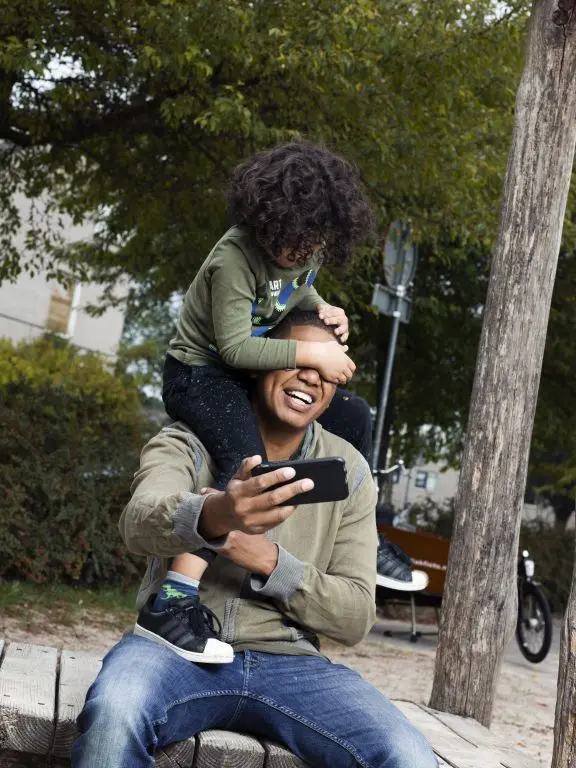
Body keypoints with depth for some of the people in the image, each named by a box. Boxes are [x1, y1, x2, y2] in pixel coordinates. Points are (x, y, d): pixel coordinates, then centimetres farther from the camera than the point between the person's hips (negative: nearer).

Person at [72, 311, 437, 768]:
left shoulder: (348, 471, 5)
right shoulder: (188, 441, -1)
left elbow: (355, 617, 2)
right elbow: (140, 524, -23)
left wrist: (271, 561, -16)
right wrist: (212, 516, -46)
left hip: (288, 661, 2)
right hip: (179, 644, -1)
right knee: (115, 712, -36)